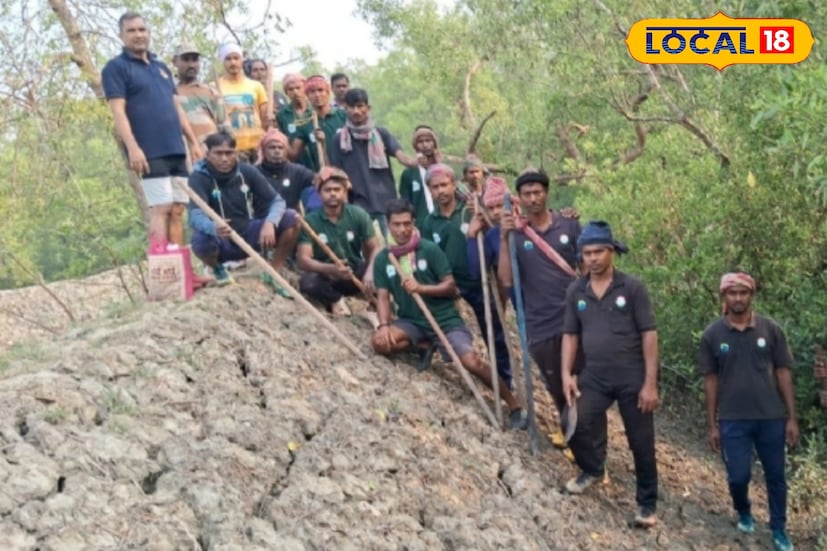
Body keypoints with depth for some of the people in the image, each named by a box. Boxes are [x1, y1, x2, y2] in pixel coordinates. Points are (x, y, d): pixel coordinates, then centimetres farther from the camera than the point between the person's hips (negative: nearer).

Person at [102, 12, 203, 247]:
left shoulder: (161, 67, 22)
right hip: (150, 153, -7)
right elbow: (118, 112, -9)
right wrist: (132, 147, -20)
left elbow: (177, 107, 23)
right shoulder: (116, 67, 1)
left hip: (176, 150, 7)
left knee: (177, 210, 4)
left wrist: (193, 142, 17)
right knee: (161, 208, -12)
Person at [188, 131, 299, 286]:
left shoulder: (247, 171, -5)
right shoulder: (199, 177, -15)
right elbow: (196, 217, -29)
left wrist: (269, 223, -29)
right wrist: (214, 228, -54)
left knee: (291, 218, -17)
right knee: (200, 239, -38)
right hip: (222, 242, -3)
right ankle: (218, 269, -1)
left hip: (249, 234, 3)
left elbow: (277, 201, -6)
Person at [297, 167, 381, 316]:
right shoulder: (310, 221, -11)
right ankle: (336, 300, -2)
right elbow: (303, 259, -18)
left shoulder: (359, 215, -6)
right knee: (307, 282, -33)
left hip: (355, 274, 0)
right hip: (326, 275, 0)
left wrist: (370, 272, -31)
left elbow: (375, 248, -9)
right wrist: (331, 269, -36)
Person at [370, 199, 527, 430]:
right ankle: (426, 345, 2)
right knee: (379, 342, -26)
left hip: (445, 320, -3)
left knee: (472, 362, -22)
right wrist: (384, 325, -20)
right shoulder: (382, 259, 2)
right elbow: (383, 297, -2)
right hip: (411, 322, 3)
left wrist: (421, 288, -23)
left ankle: (514, 406, -3)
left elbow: (451, 287, -8)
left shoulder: (430, 250, -8)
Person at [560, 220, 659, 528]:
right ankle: (592, 469, 21)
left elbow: (649, 334, -9)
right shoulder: (575, 291, 3)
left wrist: (650, 383, -12)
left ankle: (647, 503, 23)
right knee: (576, 425, -10)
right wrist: (567, 374, -1)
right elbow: (570, 334, 9)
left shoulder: (632, 287, -8)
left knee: (641, 443, 5)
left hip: (632, 379, -3)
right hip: (594, 378, 3)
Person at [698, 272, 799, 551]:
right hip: (732, 420, -1)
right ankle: (744, 513, 35)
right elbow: (711, 380, 0)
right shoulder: (712, 334, -4)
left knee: (775, 476, 10)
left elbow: (783, 372, 1)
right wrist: (712, 424, 1)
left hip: (771, 417, 1)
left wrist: (792, 417, -1)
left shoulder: (771, 329, -4)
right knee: (738, 476, 4)